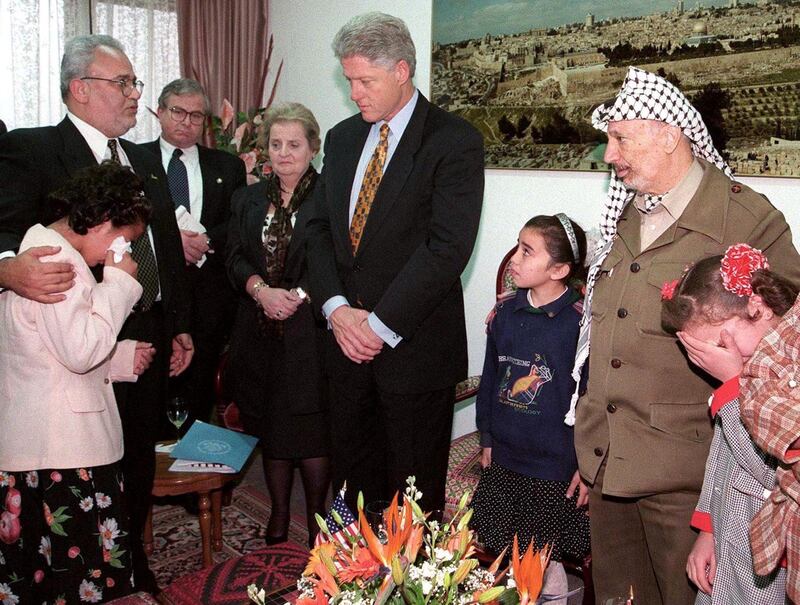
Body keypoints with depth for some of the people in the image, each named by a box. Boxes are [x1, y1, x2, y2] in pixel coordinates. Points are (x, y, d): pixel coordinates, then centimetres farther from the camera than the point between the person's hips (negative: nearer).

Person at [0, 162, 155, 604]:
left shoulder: (39, 248, 16)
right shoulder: (56, 260, -17)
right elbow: (80, 349, -23)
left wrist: (123, 357, 13)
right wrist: (119, 282, -14)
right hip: (62, 450, -10)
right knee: (86, 568, 0)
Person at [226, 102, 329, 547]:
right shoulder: (249, 198, 13)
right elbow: (235, 257, 6)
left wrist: (299, 295, -17)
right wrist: (261, 289, -12)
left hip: (310, 331, -5)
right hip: (261, 333, 5)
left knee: (310, 428, -1)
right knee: (270, 426, 13)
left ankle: (317, 517, 18)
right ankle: (279, 513, 30)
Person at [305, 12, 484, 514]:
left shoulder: (455, 141, -8)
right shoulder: (342, 138, 12)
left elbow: (448, 246, -16)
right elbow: (321, 227, 10)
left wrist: (381, 324, -16)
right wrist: (336, 307, -5)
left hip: (414, 346, -5)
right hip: (346, 340, 6)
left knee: (413, 491, 8)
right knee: (351, 476, 15)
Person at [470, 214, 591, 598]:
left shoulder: (581, 321, -17)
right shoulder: (503, 313, 0)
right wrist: (487, 438, 11)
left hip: (557, 466, -5)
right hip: (503, 459, 5)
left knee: (544, 557, 10)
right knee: (496, 543, 17)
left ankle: (549, 581, 39)